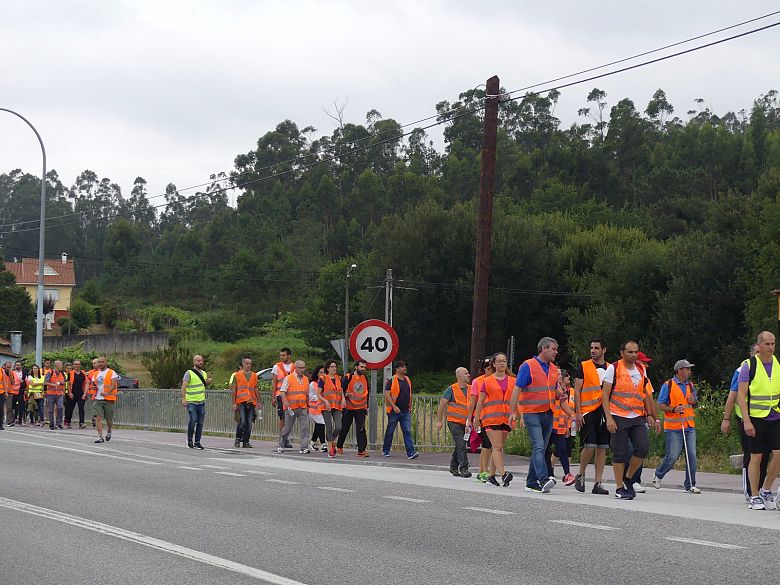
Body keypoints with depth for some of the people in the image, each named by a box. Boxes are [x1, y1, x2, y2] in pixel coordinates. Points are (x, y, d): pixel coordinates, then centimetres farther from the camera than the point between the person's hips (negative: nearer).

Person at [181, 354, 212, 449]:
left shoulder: (204, 373, 14)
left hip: (201, 402, 6)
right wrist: (183, 399, -24)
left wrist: (208, 382, 5)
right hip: (191, 402, -6)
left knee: (200, 423, 3)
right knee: (192, 420, -14)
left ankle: (197, 442, 11)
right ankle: (190, 440, 3)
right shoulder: (189, 373, -5)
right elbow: (184, 386, -13)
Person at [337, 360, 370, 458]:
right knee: (344, 428, 9)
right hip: (349, 408, -3)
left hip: (361, 408, 3)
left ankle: (361, 450, -9)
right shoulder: (348, 378, -8)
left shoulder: (365, 379, 8)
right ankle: (339, 446, 27)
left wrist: (367, 406, 17)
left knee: (361, 429, -7)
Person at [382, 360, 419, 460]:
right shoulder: (392, 381, -9)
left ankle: (411, 452, -13)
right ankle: (385, 451, 23)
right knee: (390, 432, 8)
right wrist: (394, 407, -21)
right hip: (394, 411, -5)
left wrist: (410, 407, 19)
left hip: (406, 412, 5)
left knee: (407, 432, -6)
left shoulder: (407, 380, 11)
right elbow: (387, 395, -15)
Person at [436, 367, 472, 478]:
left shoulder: (470, 389, 8)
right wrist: (439, 421, -3)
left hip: (466, 423, 5)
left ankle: (453, 467, 27)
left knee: (459, 446, 13)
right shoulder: (452, 389, -6)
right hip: (454, 422, -5)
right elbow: (442, 404, -2)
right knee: (461, 445, -14)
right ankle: (463, 468, -13)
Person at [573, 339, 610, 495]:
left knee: (602, 448, 2)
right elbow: (577, 391, 0)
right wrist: (578, 412, -9)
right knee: (590, 446, -12)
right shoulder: (584, 367, 3)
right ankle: (580, 475, 11)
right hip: (588, 412, -4)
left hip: (605, 413, 4)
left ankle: (598, 483, 6)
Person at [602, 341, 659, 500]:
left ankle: (628, 478, 13)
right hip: (619, 417, -5)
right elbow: (605, 395, -6)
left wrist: (649, 414, 14)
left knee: (643, 448, -8)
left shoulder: (641, 369, 13)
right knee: (620, 453, -2)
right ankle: (620, 488, 7)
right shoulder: (613, 368, -4)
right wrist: (609, 418, -14)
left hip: (638, 417, 5)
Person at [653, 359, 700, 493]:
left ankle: (690, 485, 6)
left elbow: (695, 405, 26)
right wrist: (673, 409, -20)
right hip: (673, 427, -5)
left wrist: (694, 401, 2)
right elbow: (661, 405, -4)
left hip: (689, 427, 5)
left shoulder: (691, 386, 16)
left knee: (692, 455, -1)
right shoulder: (668, 385, -3)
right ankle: (658, 476, 20)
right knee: (672, 456, -6)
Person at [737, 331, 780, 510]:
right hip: (755, 418, -3)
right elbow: (741, 395, -6)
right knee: (756, 457, 1)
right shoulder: (749, 366, -3)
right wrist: (746, 421, -14)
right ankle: (754, 497, 10)